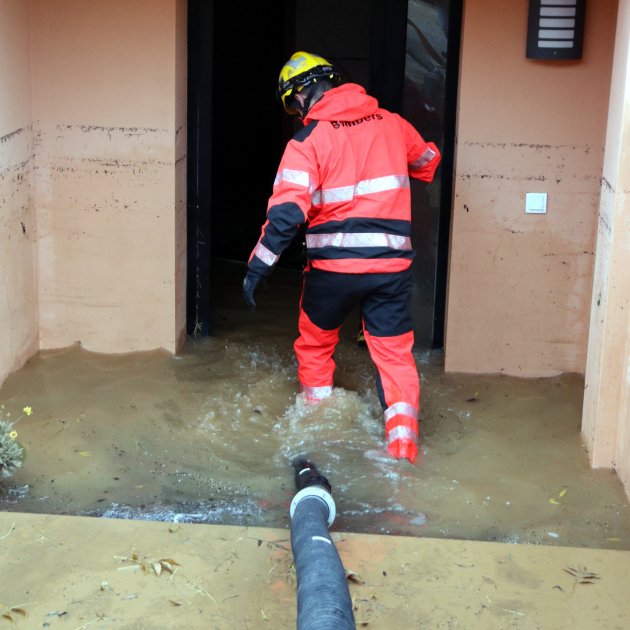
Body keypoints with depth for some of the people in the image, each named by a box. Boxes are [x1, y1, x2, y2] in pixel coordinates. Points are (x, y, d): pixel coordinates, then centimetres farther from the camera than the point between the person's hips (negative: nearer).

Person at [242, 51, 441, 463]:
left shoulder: (309, 140, -8)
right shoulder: (391, 123, 5)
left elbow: (287, 213, -17)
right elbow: (429, 163, 23)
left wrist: (259, 266, -11)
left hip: (334, 265, -3)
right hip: (392, 263, 3)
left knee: (315, 345, 20)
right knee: (395, 353, 10)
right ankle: (403, 447, 3)